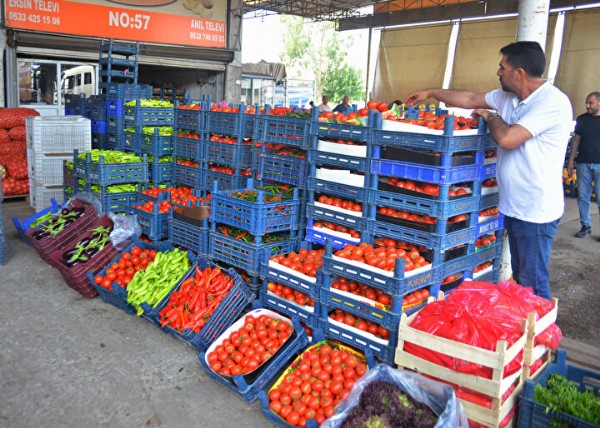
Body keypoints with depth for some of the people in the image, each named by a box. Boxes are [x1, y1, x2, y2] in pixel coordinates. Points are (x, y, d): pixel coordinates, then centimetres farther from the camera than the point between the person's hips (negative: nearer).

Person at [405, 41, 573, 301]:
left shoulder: (553, 102, -20)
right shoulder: (507, 97, 7)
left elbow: (507, 138, -27)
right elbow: (470, 99, 21)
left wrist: (491, 116, -7)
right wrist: (430, 93, 26)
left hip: (535, 212, -9)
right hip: (512, 207, 9)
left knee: (533, 284, -1)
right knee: (519, 277, 18)